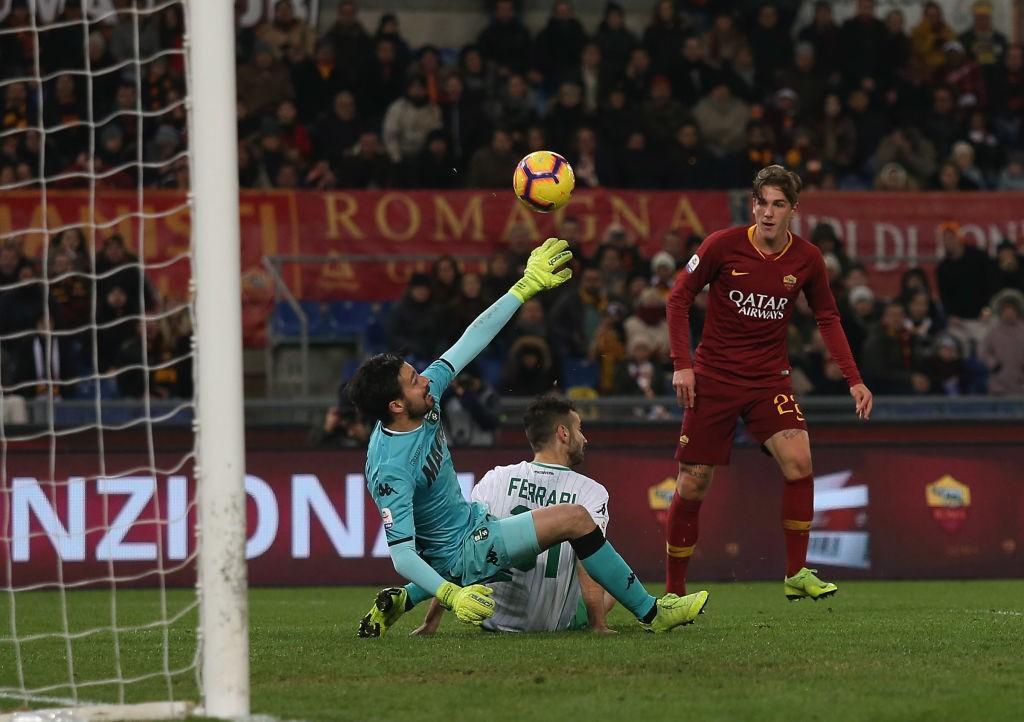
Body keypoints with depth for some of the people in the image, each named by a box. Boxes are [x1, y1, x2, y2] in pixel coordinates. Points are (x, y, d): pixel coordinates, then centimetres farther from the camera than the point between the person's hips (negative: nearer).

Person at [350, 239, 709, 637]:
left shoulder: (424, 398, -9)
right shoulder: (391, 469, -32)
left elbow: (472, 341, -3)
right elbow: (401, 554, -33)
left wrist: (527, 286, -3)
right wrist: (452, 595, -46)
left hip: (470, 523, 10)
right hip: (460, 553, -10)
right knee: (574, 518, -15)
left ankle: (402, 600, 25)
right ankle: (651, 613, -4)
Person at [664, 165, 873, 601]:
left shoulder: (807, 259, -2)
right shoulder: (723, 246, -10)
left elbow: (827, 319, 10)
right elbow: (679, 297, -1)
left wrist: (853, 380, 2)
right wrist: (681, 364, -9)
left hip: (770, 378, 1)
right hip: (713, 379, -1)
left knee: (798, 461, -22)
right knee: (692, 485, -2)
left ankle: (796, 574, -13)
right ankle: (673, 592, 12)